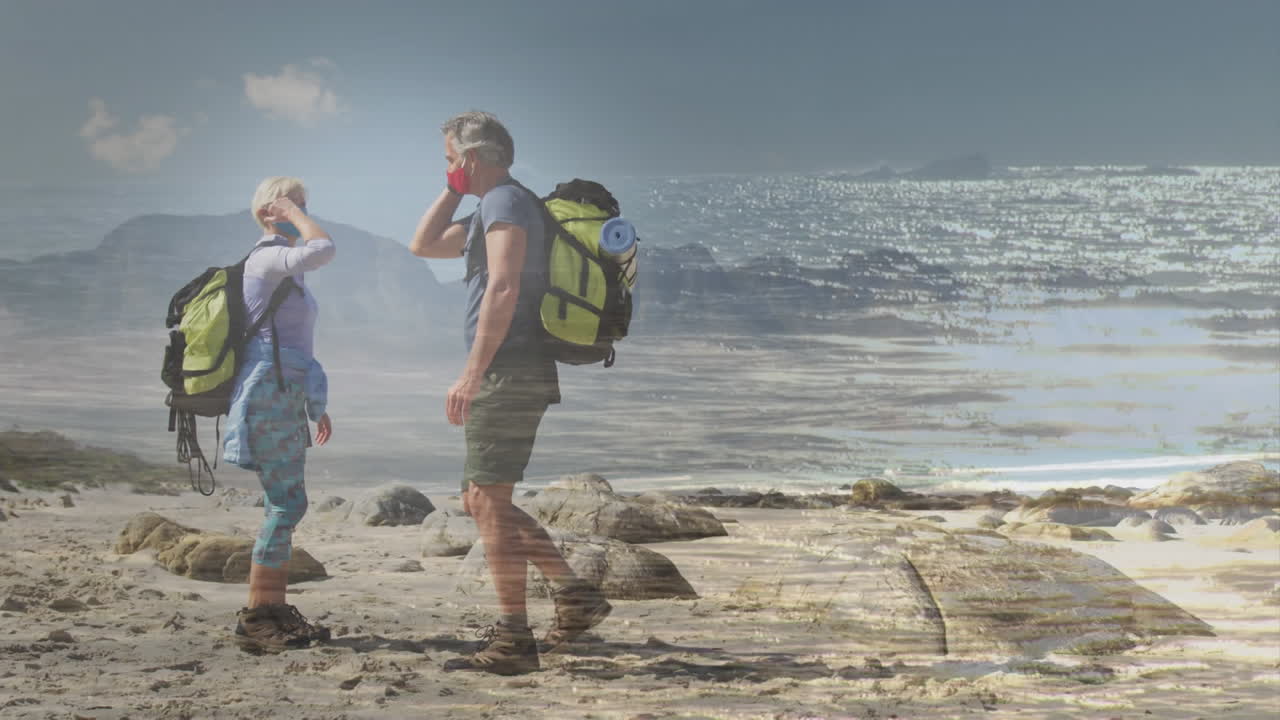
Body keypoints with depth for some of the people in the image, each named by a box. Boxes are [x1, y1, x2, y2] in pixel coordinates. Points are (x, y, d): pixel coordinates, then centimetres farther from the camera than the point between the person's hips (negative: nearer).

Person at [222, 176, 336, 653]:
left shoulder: (284, 268, 20)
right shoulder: (267, 258, -10)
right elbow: (322, 249, -30)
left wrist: (314, 405, 25)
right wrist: (292, 214, -12)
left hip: (284, 399, 10)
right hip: (270, 397, -10)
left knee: (285, 504, 10)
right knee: (286, 503, -11)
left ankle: (273, 612, 14)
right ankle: (255, 619, -9)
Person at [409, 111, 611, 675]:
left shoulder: (505, 201, -10)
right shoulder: (491, 208, 22)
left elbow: (503, 290, -22)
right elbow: (423, 245, 30)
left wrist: (471, 375, -26)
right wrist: (454, 190, 20)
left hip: (509, 371, -10)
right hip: (511, 376, 10)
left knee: (488, 500, -10)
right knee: (481, 500, 13)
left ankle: (512, 641, -10)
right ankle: (574, 594, 11)